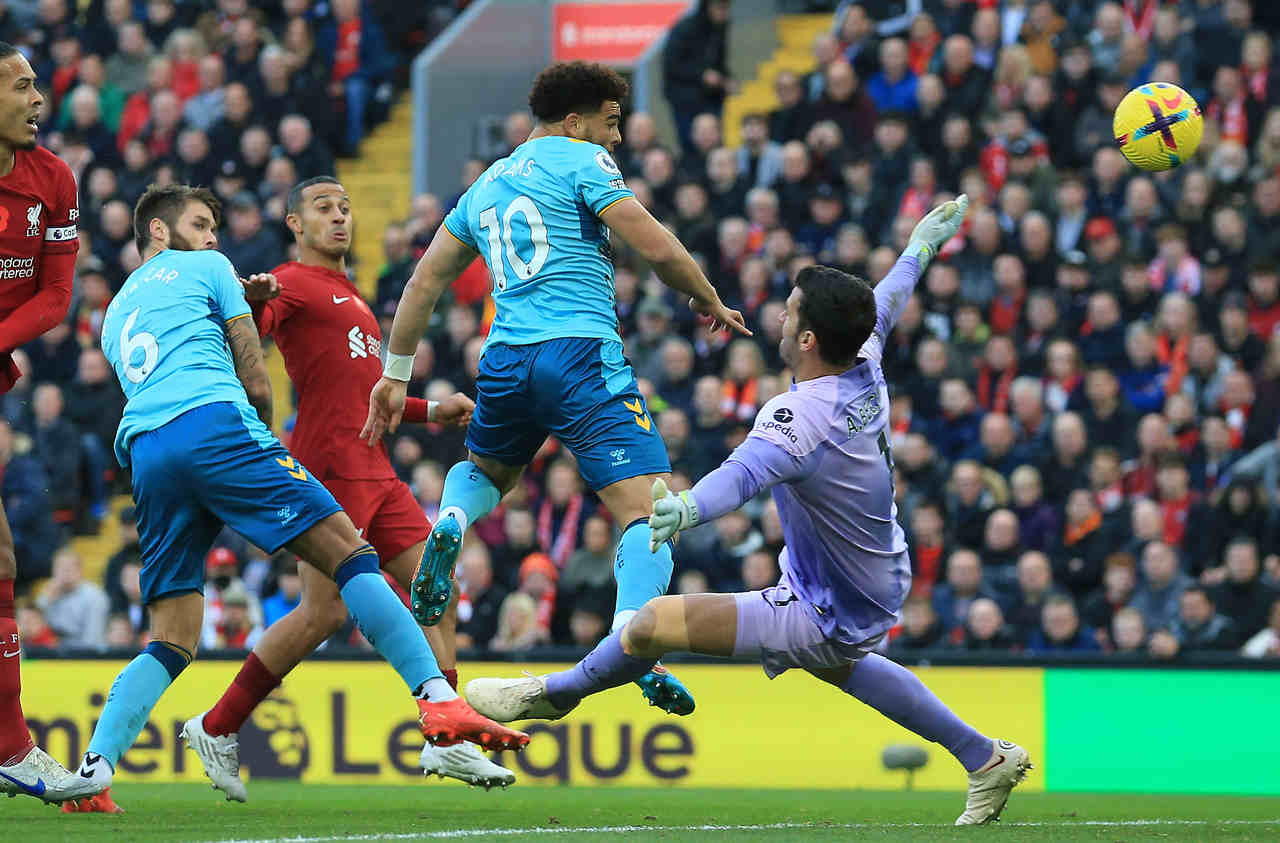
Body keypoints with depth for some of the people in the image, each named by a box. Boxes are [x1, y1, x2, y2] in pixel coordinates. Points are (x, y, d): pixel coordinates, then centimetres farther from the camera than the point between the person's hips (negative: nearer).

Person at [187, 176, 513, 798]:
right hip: (330, 470, -9)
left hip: (375, 474, 9)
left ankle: (447, 742, 3)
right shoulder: (293, 284, -2)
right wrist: (250, 303, -43)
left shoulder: (348, 297, 27)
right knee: (324, 613, -12)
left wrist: (429, 412, 30)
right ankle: (217, 729, -1)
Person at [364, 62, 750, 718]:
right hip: (582, 353, -6)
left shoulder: (487, 183, 22)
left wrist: (396, 375, 29)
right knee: (645, 508, -11)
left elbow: (425, 281, 24)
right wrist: (708, 301, 9)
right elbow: (657, 248, -8)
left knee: (485, 470, 35)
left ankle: (449, 525, 1)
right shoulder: (581, 161, 2)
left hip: (505, 361, 6)